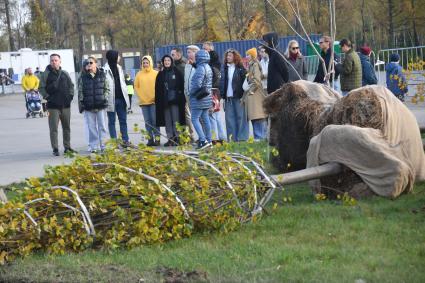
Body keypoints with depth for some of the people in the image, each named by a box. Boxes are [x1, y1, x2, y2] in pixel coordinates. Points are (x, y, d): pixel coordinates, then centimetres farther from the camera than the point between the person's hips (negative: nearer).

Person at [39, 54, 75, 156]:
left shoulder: (65, 73, 8)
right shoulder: (46, 74, -3)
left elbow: (71, 85, 18)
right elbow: (41, 88, -2)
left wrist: (71, 95, 5)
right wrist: (47, 97, -11)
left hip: (66, 105, 4)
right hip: (53, 105, -4)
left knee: (67, 127, 11)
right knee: (53, 128, -5)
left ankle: (67, 147, 21)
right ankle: (55, 149, -1)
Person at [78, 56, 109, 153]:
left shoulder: (102, 75, 4)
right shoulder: (83, 77, 4)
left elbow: (107, 89, 9)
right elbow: (80, 91, 6)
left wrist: (105, 98, -2)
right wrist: (82, 101, -2)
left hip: (101, 105, 0)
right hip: (88, 106, 0)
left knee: (102, 126, 4)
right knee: (91, 127, 3)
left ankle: (103, 145, 10)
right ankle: (93, 146, 8)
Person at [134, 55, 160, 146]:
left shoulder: (156, 73, 1)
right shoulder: (139, 74, 8)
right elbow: (136, 86, 9)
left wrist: (156, 97, -8)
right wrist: (141, 96, -1)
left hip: (154, 101, -3)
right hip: (143, 102, 3)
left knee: (155, 120, -4)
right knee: (147, 121, 3)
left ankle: (157, 138, -1)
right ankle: (150, 139, 5)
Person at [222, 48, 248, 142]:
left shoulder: (240, 68, -2)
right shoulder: (226, 68, 12)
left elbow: (245, 81, -6)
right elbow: (224, 82, 14)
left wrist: (243, 95, -13)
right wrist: (223, 95, 5)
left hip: (238, 96, -5)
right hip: (228, 97, 5)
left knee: (241, 117, -1)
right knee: (229, 118, 4)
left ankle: (242, 137, 3)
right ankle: (232, 137, 8)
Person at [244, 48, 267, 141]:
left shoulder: (255, 65, -7)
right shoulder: (250, 65, 18)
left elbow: (257, 80, -16)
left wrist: (251, 89, -9)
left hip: (255, 94, -9)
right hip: (250, 93, 9)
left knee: (258, 116, -10)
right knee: (254, 118, 6)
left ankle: (260, 136, -12)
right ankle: (257, 136, 8)